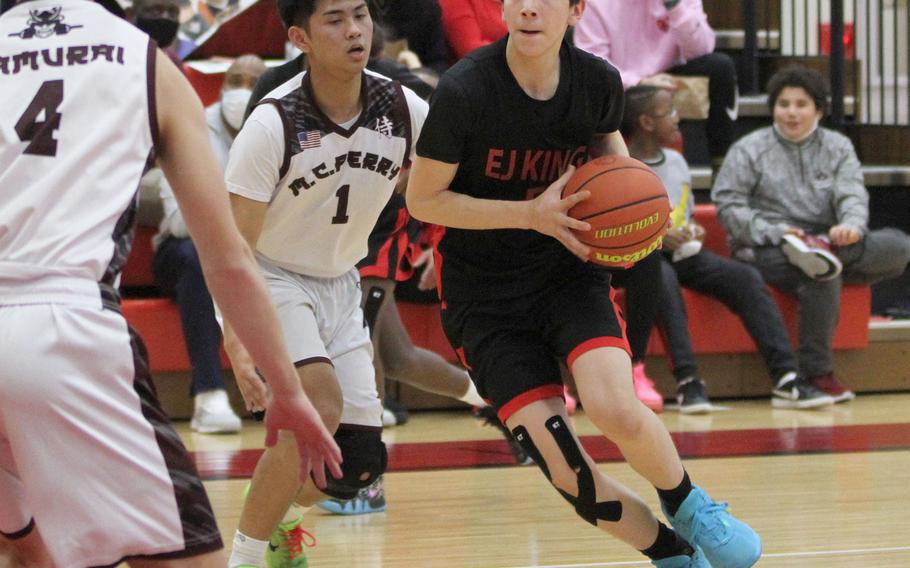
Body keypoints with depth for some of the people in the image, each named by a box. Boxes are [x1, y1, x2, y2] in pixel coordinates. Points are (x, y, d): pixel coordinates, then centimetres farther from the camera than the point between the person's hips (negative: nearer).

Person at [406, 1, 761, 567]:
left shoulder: (599, 82, -7)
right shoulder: (464, 91, -19)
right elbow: (423, 200, -12)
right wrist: (533, 213, -21)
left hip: (569, 270, 2)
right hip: (484, 293, -2)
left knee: (616, 409, -26)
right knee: (570, 476, -11)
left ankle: (688, 504, 6)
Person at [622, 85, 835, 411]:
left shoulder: (676, 162, 17)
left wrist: (691, 231, 4)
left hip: (680, 253, 6)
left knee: (745, 277, -16)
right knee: (663, 278, -41)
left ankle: (786, 380, -24)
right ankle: (687, 381, -43)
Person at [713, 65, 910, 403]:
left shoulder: (837, 147, 15)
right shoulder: (749, 150, 7)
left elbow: (851, 194, 1)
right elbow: (728, 204, -2)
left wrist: (851, 225, -24)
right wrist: (774, 232, -18)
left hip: (826, 240, 4)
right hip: (766, 251, -4)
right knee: (821, 274, -37)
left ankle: (821, 254, -36)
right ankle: (816, 372, -30)